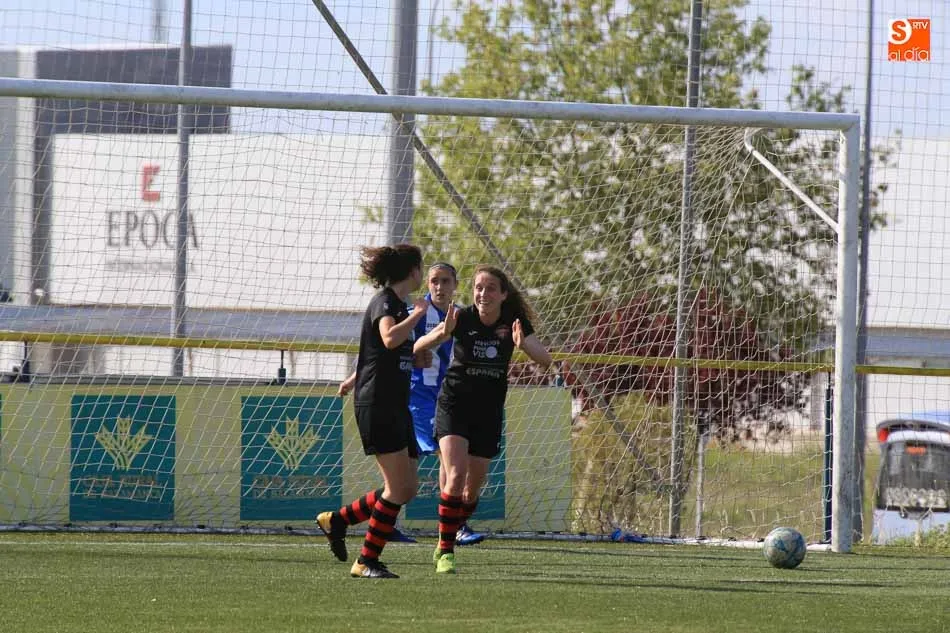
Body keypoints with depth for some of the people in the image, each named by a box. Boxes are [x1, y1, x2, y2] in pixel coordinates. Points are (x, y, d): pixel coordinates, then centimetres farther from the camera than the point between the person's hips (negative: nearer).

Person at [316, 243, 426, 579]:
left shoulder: (397, 303, 18)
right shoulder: (385, 301, -11)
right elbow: (389, 338, -31)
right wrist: (418, 313, -19)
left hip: (396, 406, 10)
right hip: (376, 405, -10)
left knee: (407, 489, 7)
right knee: (398, 486, -13)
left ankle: (336, 520, 19)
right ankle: (367, 561, -7)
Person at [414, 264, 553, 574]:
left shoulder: (514, 322, -6)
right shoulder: (463, 319, -13)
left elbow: (545, 361, -14)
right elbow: (418, 347, -23)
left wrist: (522, 344, -34)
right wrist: (442, 333, -44)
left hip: (489, 412, 3)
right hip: (454, 406, -3)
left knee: (473, 488, 7)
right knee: (456, 475, -21)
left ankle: (445, 544, 27)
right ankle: (445, 551, -14)